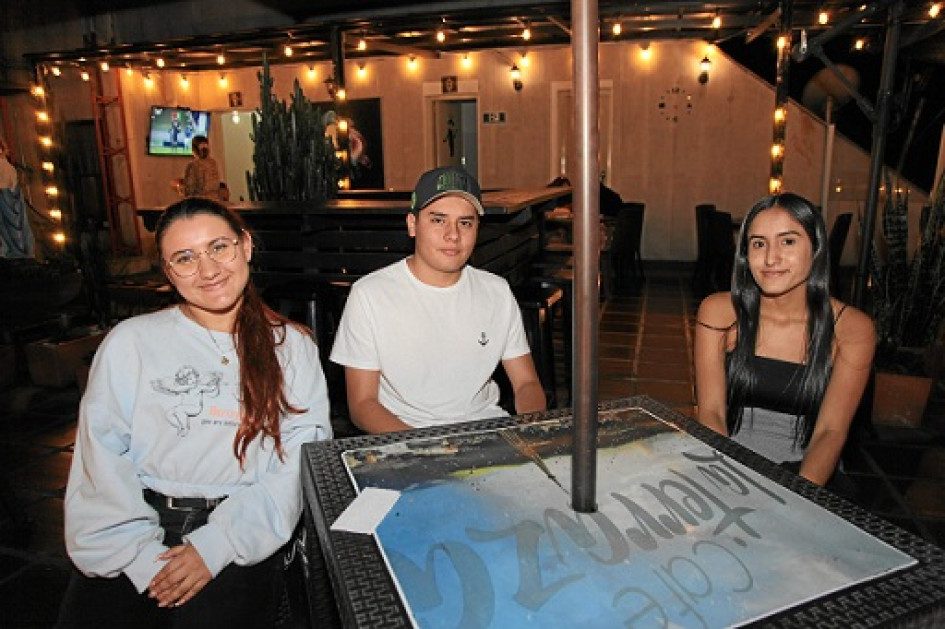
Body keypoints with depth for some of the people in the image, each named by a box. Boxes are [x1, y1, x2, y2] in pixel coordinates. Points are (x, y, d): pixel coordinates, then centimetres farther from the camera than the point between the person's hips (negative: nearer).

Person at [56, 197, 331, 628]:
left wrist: (217, 544, -12)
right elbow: (100, 457, 0)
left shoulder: (292, 347, 7)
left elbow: (303, 461, -2)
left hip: (241, 539, 0)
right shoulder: (131, 341, 7)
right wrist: (142, 553, -12)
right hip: (138, 528, 1)